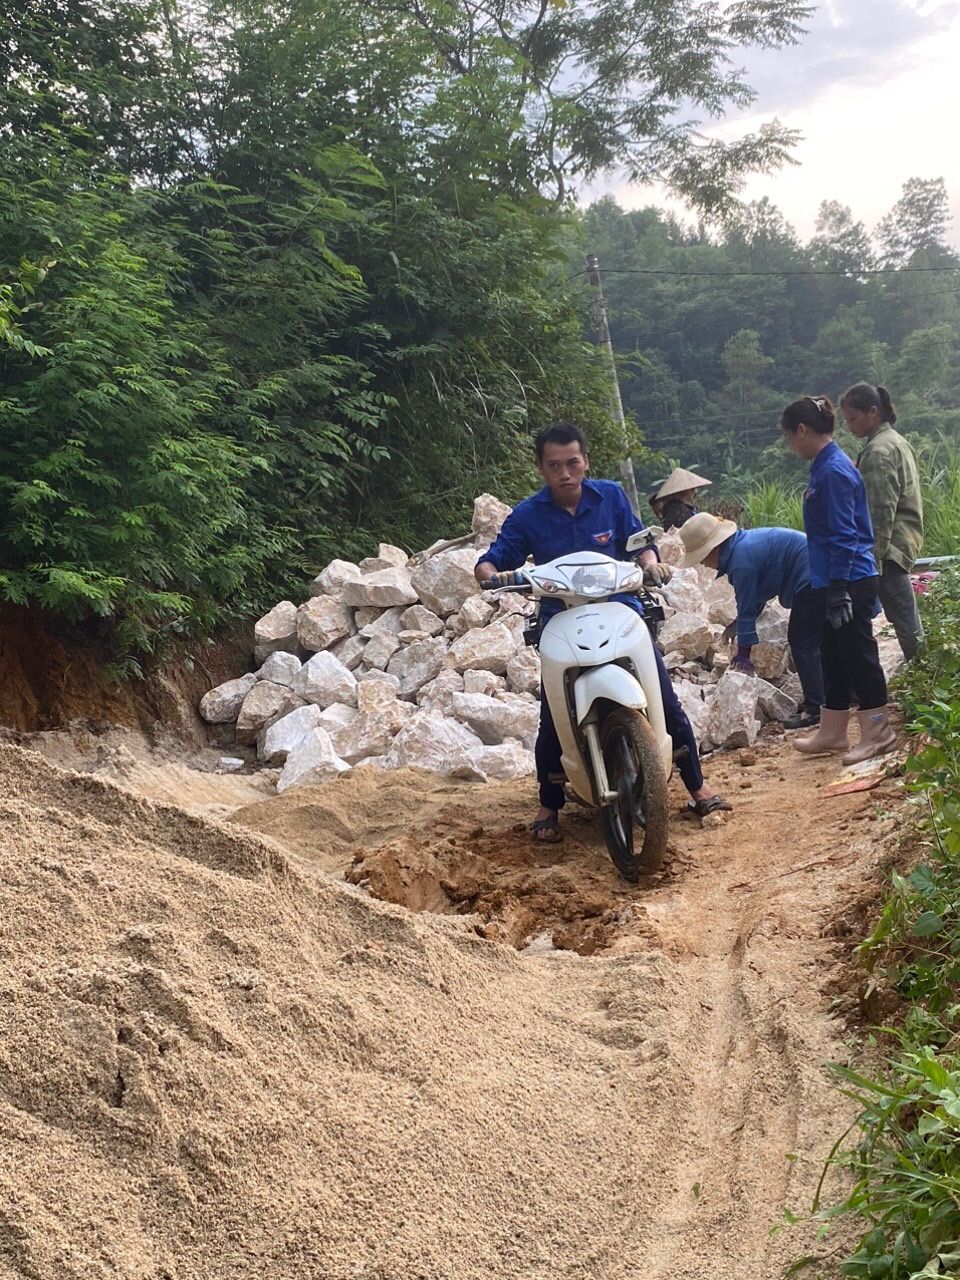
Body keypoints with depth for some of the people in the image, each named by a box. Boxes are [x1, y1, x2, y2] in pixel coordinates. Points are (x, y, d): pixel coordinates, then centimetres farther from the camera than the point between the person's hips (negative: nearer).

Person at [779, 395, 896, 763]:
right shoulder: (825, 466, 12)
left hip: (849, 582, -10)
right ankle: (832, 733, 24)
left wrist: (838, 591, -21)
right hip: (836, 582, 10)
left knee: (858, 656, -1)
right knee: (833, 656, 15)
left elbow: (843, 536, -21)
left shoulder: (833, 471, -18)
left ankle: (877, 734, 9)